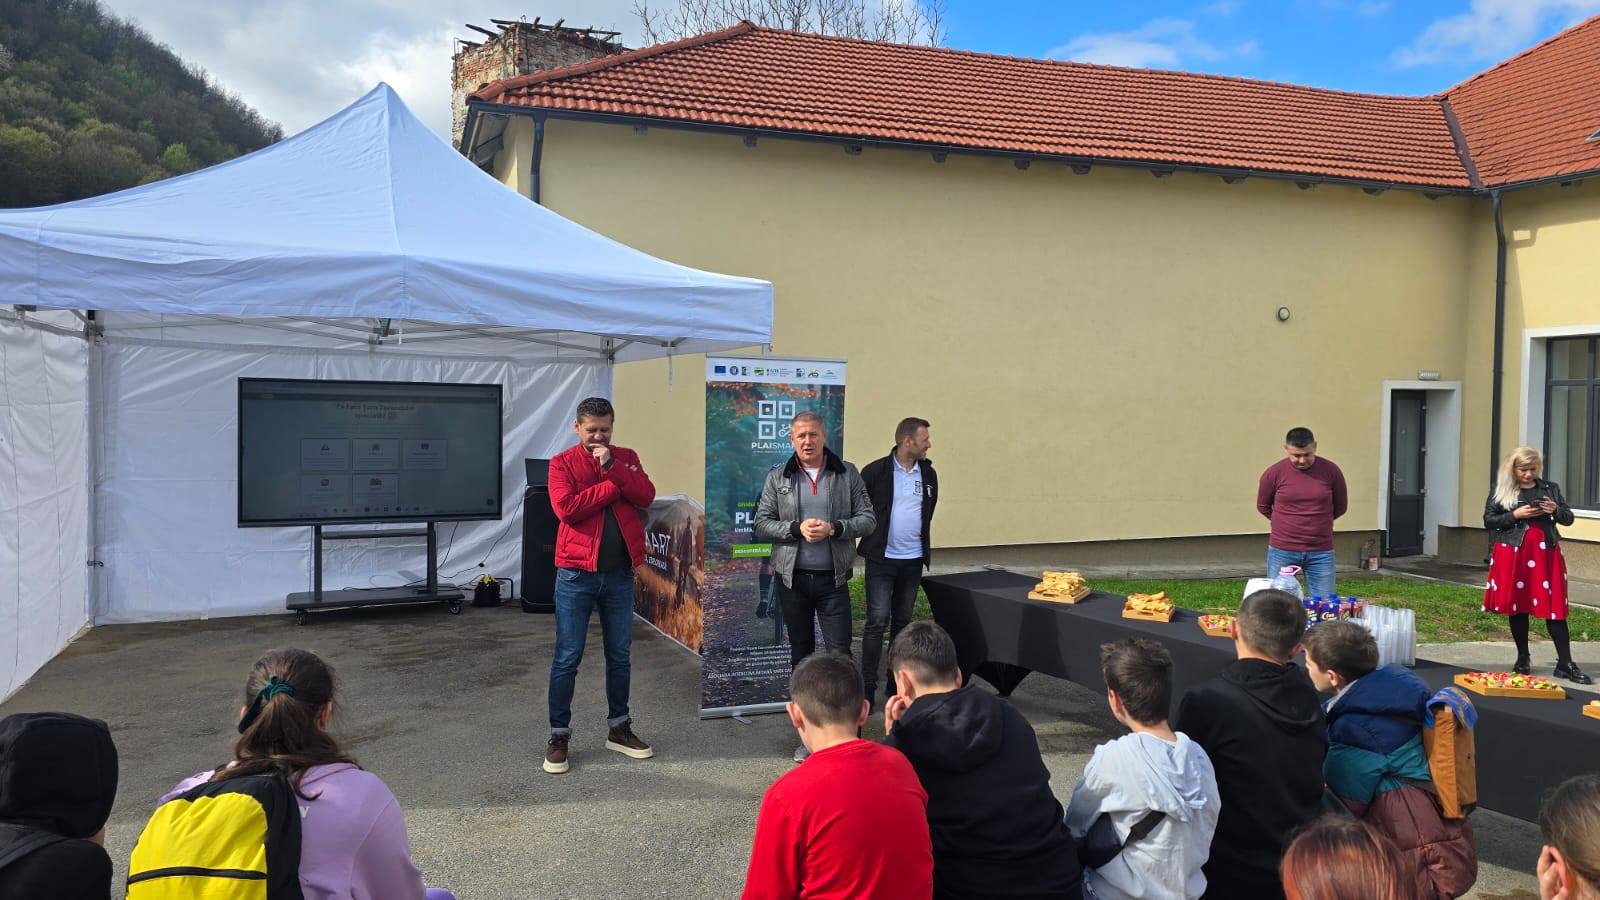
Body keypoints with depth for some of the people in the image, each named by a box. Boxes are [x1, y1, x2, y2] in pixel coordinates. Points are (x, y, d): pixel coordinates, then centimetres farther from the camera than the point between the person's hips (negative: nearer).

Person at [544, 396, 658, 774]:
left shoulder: (626, 458, 9)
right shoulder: (562, 463, -1)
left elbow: (646, 496, -6)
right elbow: (566, 508, -16)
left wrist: (613, 467, -16)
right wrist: (614, 486, -12)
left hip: (620, 573, 3)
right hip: (576, 573, -3)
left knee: (620, 655, 13)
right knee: (567, 658, 1)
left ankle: (619, 728, 27)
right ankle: (559, 736, 12)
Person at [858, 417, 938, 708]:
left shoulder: (928, 474, 6)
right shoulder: (875, 471, -10)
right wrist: (870, 541, -3)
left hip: (913, 560, 5)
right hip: (881, 559, -5)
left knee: (902, 621, 13)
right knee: (877, 621, -8)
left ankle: (896, 681, 23)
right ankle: (867, 686, -3)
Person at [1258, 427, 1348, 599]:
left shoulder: (1331, 471, -2)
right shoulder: (1274, 473, -5)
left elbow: (1341, 507, 12)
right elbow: (1263, 507, 10)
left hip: (1321, 552, 1)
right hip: (1282, 551, -1)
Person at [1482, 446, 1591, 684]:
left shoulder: (1550, 488, 8)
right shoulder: (1501, 491, 1)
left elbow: (1568, 518, 11)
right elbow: (1488, 521, -1)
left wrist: (1556, 510, -10)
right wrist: (1515, 515, -15)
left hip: (1545, 554, 1)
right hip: (1513, 555, -1)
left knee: (1555, 607, -1)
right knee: (1517, 606, 6)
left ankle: (1565, 664, 2)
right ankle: (1523, 659, 20)